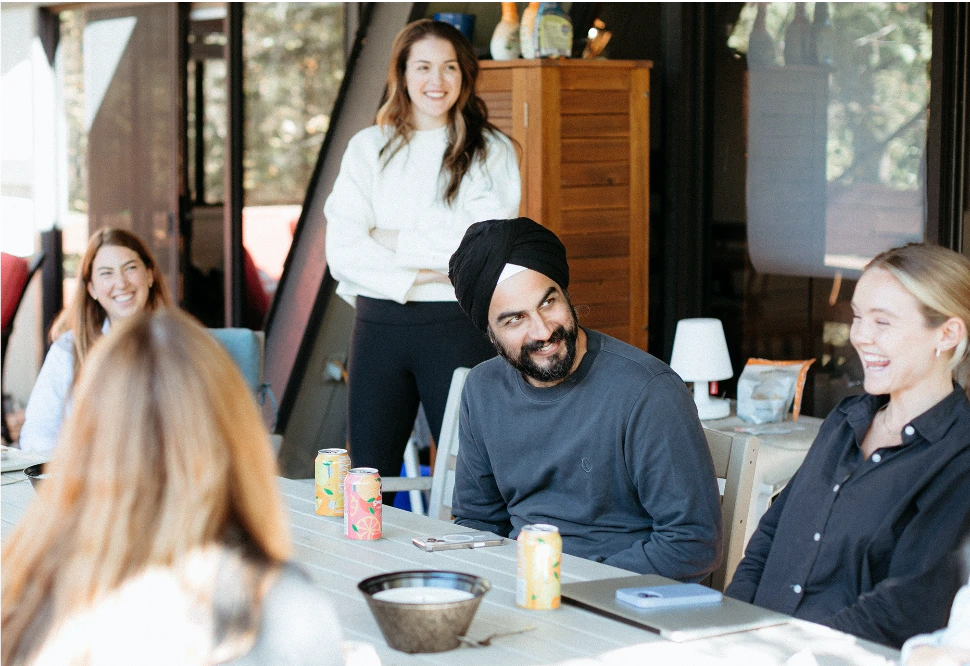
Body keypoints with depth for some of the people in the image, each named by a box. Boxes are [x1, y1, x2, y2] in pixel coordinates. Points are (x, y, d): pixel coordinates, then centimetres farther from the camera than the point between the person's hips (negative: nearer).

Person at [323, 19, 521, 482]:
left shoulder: (492, 152, 5)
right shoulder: (368, 149, 11)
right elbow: (342, 250, 0)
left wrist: (391, 240, -4)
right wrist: (414, 278, -11)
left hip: (458, 324, -2)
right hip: (378, 321, 2)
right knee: (368, 478, 4)